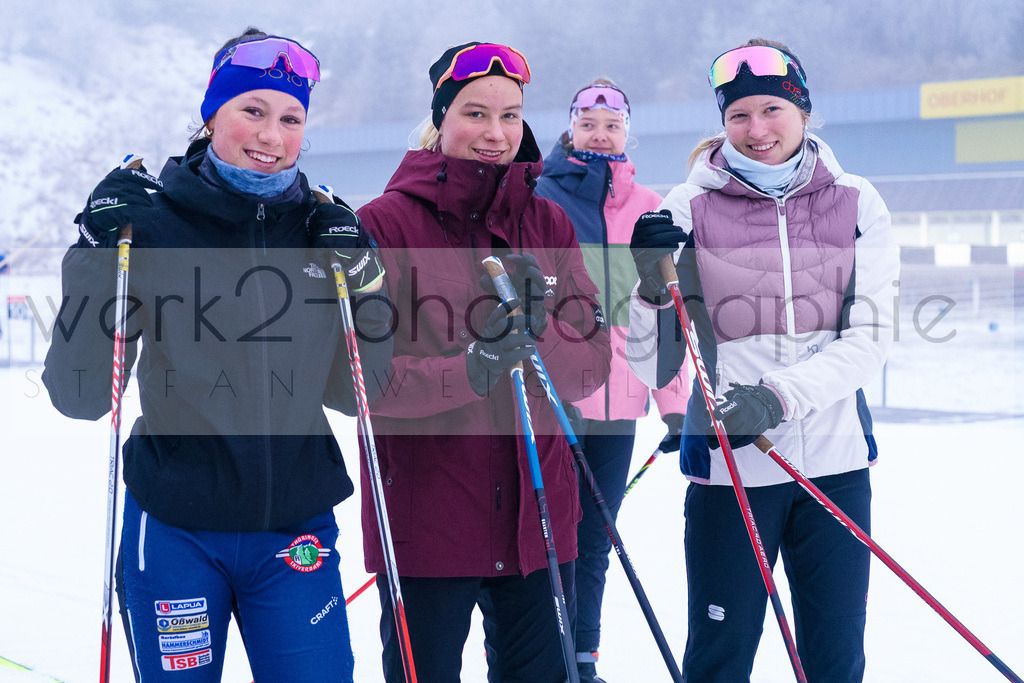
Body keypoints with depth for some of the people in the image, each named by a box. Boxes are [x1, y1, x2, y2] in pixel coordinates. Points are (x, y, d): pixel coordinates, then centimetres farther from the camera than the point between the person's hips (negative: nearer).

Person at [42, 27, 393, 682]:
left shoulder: (326, 228, 3)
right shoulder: (151, 222, -6)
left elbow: (351, 394, 6)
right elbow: (79, 395, -9)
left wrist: (363, 278, -6)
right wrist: (98, 259, -18)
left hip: (297, 526, 2)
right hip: (176, 529, -2)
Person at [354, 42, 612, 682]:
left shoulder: (550, 223, 8)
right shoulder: (385, 223, -5)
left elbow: (593, 363, 2)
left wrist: (539, 332, -19)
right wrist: (467, 369, -27)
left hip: (535, 513, 4)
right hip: (423, 520, -4)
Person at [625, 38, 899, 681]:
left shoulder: (856, 204, 2)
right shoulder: (689, 210, -2)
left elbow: (870, 337, -6)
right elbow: (653, 367, -2)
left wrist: (778, 396, -21)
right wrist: (653, 286, -21)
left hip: (836, 463, 2)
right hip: (729, 467, -2)